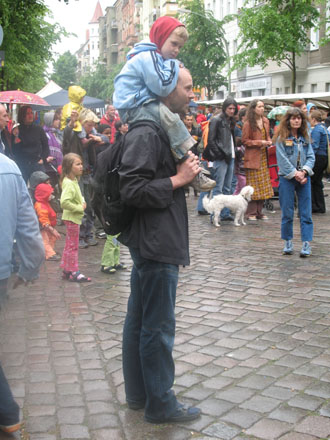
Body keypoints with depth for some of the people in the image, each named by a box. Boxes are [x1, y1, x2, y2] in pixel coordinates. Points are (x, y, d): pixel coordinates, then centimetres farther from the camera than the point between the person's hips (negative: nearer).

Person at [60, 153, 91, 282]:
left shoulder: (74, 181, 10)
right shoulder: (68, 183, -22)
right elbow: (64, 202, -32)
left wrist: (82, 202, 6)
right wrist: (79, 208, -22)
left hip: (74, 217, 10)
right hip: (72, 218, -10)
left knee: (69, 245, 16)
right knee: (73, 246, -1)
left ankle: (66, 271, 25)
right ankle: (74, 272, 7)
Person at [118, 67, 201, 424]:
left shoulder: (162, 129, 15)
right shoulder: (146, 134, -18)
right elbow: (132, 190, -25)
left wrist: (188, 171, 10)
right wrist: (179, 179, -18)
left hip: (153, 243, 11)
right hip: (156, 244, -11)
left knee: (139, 320, 17)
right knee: (158, 327, 0)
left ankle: (138, 394, 30)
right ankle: (160, 404, 14)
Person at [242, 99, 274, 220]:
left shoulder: (265, 121, 10)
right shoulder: (248, 124, -9)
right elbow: (245, 141, -9)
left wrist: (269, 141, 2)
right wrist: (260, 142, -15)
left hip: (263, 157, 6)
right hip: (253, 157, -6)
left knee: (263, 185, 7)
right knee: (252, 186, -4)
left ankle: (259, 212, 15)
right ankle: (251, 212, 3)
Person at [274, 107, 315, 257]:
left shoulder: (305, 138, 10)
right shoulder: (282, 138, -1)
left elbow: (311, 157, 5)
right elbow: (282, 159, -8)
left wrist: (304, 171, -11)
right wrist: (294, 173, -13)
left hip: (304, 177, 3)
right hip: (287, 177, -3)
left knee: (306, 213, -1)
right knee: (287, 212, 3)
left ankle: (306, 244, 1)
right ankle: (288, 242, 15)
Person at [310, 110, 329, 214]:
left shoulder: (316, 130, -12)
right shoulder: (324, 128, 17)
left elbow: (314, 146, -19)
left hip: (318, 157, -9)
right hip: (325, 157, 9)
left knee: (310, 181, -4)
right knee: (317, 182, 14)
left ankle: (312, 206, -4)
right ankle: (320, 207, 16)